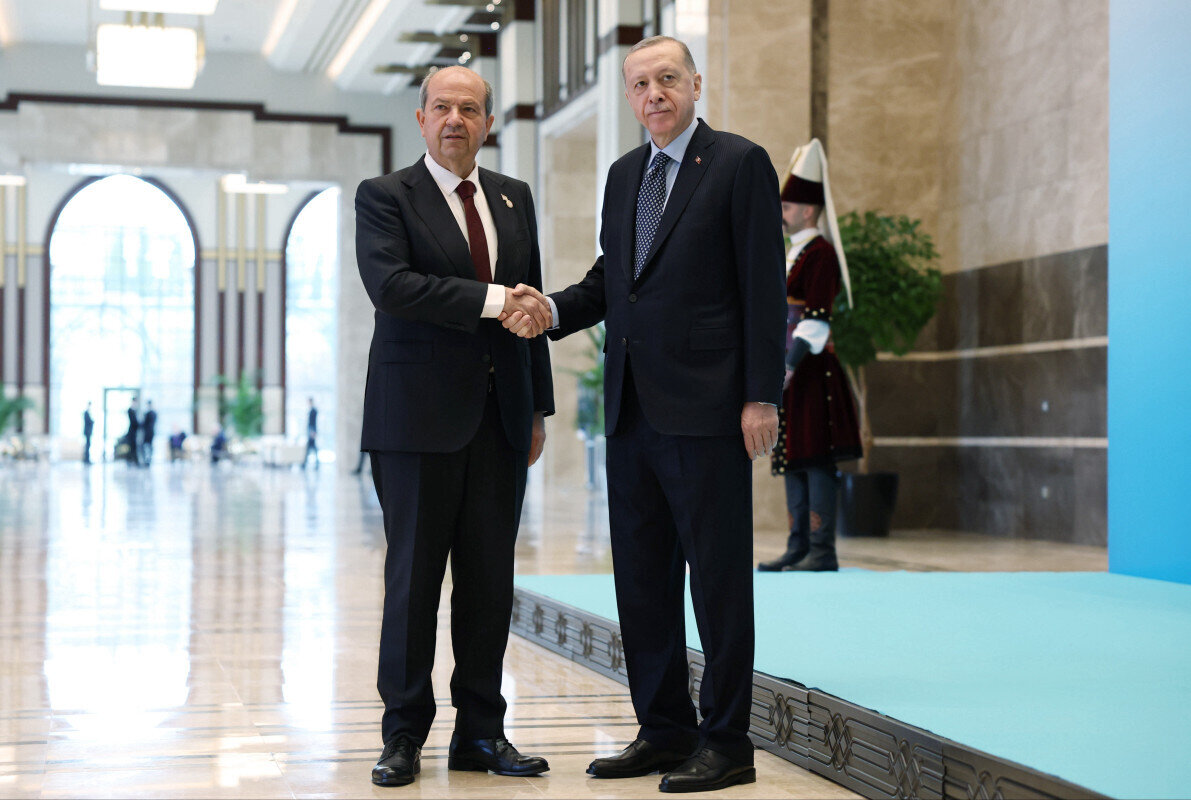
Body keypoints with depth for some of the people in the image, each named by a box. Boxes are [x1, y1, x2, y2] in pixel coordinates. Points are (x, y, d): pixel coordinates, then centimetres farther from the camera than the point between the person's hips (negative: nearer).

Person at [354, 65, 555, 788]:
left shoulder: (514, 198, 15)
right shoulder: (384, 196, 0)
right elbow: (390, 283, -17)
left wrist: (538, 408, 14)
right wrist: (489, 300, -20)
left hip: (500, 416, 5)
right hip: (419, 416, -4)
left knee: (492, 578, 6)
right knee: (413, 577, 1)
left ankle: (482, 732, 15)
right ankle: (404, 735, 11)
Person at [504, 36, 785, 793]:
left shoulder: (741, 163, -3)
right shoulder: (625, 173, 17)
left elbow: (764, 288, -8)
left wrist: (762, 396, -13)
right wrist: (551, 310, -1)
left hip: (706, 408, -7)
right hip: (633, 410, 7)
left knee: (718, 576, -1)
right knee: (642, 578, 11)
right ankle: (663, 729, 22)